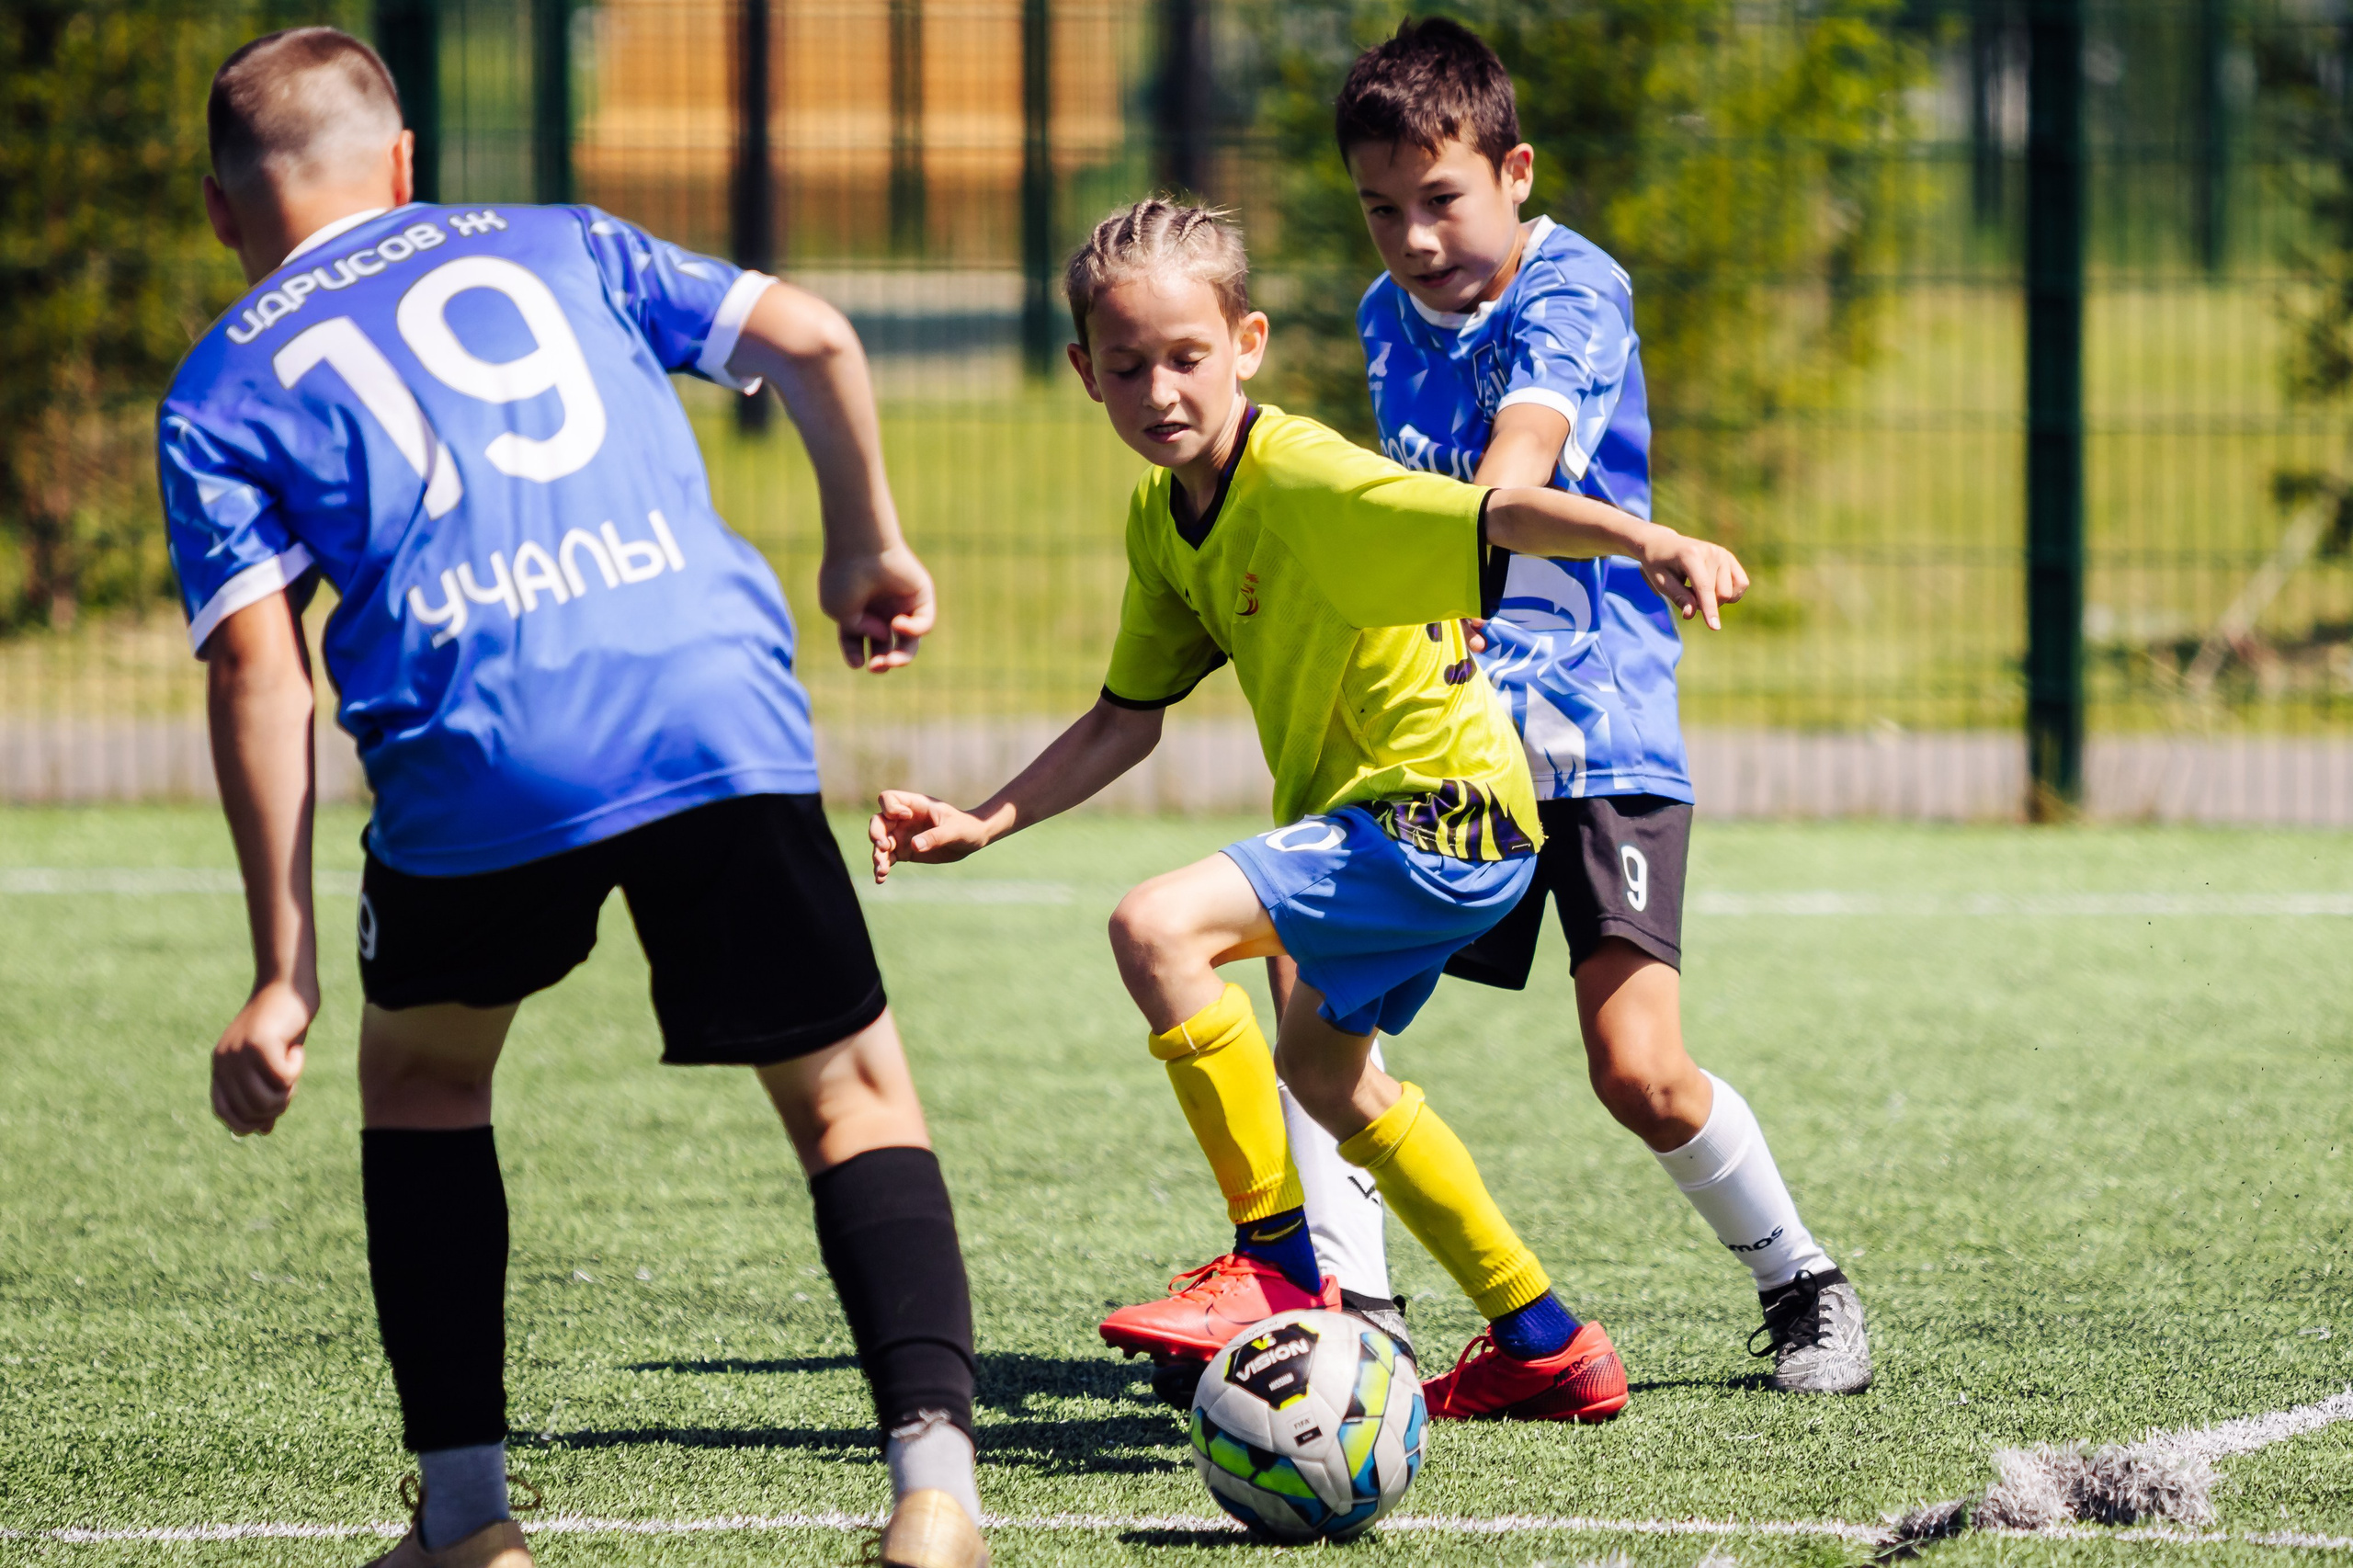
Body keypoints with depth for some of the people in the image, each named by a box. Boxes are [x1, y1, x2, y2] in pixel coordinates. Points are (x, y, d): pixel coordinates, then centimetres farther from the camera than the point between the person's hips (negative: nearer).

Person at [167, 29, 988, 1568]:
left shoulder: (224, 390, 20)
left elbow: (258, 662, 8)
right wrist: (870, 545, 35)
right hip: (720, 710, 1)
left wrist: (284, 975, 6)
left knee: (423, 1080, 26)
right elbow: (809, 341, 17)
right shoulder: (556, 246, 26)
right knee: (852, 1094, 11)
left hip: (474, 760, -1)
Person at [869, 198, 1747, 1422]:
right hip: (1374, 815, 11)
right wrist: (980, 824, 1)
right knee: (1324, 1070, 30)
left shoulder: (1309, 482, -23)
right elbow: (1126, 720, 10)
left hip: (1448, 815, -11)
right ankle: (1544, 1346, 41)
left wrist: (1648, 540, -53)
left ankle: (1278, 1270, -17)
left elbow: (1499, 514, -36)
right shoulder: (1162, 517, 4)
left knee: (1158, 928, -26)